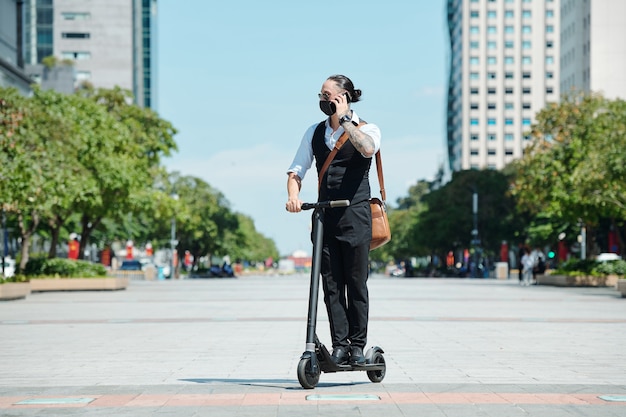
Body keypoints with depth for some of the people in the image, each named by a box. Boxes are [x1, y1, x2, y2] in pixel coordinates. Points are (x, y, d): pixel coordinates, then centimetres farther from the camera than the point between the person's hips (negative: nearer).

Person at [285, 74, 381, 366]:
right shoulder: (315, 132, 14)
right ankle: (339, 345, 5)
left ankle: (357, 345, 6)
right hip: (324, 216, 4)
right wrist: (293, 196, -6)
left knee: (356, 283, -1)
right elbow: (296, 170, 14)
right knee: (331, 284, 2)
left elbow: (367, 148, -22)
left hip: (355, 215, -4)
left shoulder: (367, 128, 2)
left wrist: (344, 118, -13)